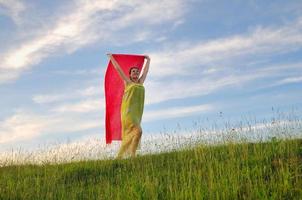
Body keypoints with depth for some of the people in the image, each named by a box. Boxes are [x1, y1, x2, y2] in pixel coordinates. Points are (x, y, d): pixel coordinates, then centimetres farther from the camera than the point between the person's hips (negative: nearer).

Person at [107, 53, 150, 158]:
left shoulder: (141, 82, 20)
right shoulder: (128, 82, 9)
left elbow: (146, 70, 35)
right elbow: (118, 68, 19)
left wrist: (148, 59, 47)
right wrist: (111, 57, 29)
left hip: (137, 112, 6)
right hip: (128, 111, -6)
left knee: (129, 135, 4)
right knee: (138, 131, -22)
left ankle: (119, 156, 9)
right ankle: (132, 155, -18)